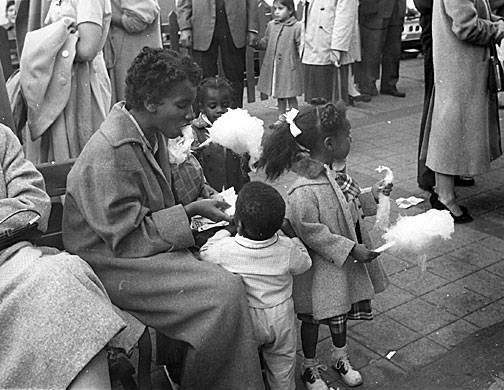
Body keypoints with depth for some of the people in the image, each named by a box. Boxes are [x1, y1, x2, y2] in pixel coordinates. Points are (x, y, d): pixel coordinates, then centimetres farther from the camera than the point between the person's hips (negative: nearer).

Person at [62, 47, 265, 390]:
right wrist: (190, 211, -19)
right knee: (226, 291, -23)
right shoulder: (109, 154, -24)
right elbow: (128, 239, -22)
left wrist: (198, 205, 1)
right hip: (113, 265, -9)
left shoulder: (151, 134, 6)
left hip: (151, 245, 9)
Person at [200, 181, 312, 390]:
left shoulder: (224, 249, -28)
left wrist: (224, 232, 5)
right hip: (280, 320, 2)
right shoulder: (287, 249, -23)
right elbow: (304, 263, -1)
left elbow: (205, 253, -6)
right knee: (282, 366, 25)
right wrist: (295, 238, 12)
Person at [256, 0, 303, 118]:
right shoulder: (271, 25, 7)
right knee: (279, 96, 17)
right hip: (272, 67, 5)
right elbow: (265, 43, 14)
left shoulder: (297, 27, -10)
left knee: (291, 96, 4)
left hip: (289, 68, -5)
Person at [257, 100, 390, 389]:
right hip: (321, 267, -8)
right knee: (314, 316, 14)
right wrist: (351, 249, -25)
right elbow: (311, 232, -28)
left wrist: (372, 196, 0)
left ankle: (341, 356, 48)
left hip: (345, 258, 8)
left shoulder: (337, 172, -4)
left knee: (340, 309, 25)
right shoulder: (304, 192, -32)